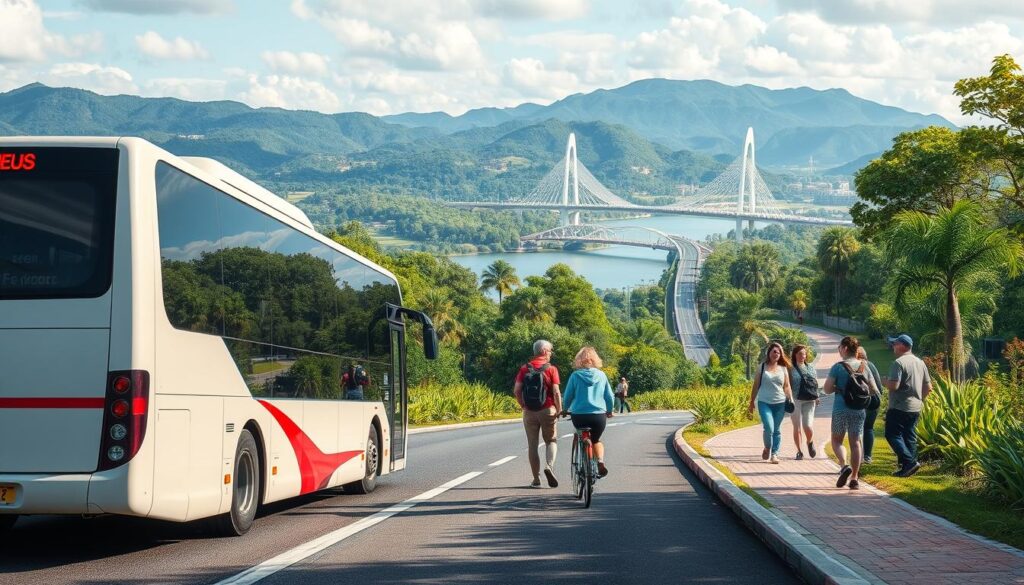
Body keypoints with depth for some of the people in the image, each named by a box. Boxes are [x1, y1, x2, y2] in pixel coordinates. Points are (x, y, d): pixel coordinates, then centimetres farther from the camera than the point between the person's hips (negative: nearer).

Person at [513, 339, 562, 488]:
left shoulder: (525, 369, 3)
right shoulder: (551, 369, -5)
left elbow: (516, 390, -5)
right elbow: (556, 392, -11)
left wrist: (523, 406, 7)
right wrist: (559, 410, -2)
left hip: (529, 412, 2)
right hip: (547, 410, -2)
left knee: (532, 445, 8)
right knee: (551, 441, 14)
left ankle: (536, 479, 9)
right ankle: (549, 466, -11)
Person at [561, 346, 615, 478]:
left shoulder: (575, 376, -2)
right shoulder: (601, 375, 3)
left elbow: (568, 396, 1)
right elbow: (610, 397, 7)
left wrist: (566, 410, 19)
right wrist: (609, 411, 24)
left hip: (579, 416, -1)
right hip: (599, 416, 1)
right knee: (596, 440, 22)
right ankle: (600, 461, -3)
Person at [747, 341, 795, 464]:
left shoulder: (783, 368, 10)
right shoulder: (762, 367, 4)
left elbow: (787, 386, 13)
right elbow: (756, 386, 8)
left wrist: (790, 399, -1)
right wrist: (751, 403, 8)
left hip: (780, 403, 2)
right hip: (764, 402, -2)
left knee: (777, 430, 3)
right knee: (769, 428, -15)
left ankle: (774, 454, 9)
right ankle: (767, 448, 10)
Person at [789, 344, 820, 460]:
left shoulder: (810, 368, 13)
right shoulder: (791, 369, 1)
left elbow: (816, 383, 17)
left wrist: (817, 396, 4)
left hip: (809, 401, 2)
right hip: (795, 401, -2)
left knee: (808, 426, -8)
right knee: (797, 427, 2)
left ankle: (810, 443, 23)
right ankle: (799, 451, 14)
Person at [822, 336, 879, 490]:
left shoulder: (838, 367, -9)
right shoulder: (864, 367, 3)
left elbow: (827, 389, -11)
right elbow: (874, 390, 9)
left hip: (840, 409, -3)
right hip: (859, 410, 3)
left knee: (837, 440, 12)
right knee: (856, 442, 7)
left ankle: (844, 466, -13)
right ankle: (854, 478, 6)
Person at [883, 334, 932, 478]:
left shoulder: (899, 363, -15)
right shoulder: (920, 363, 11)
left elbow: (894, 385, -23)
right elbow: (928, 387, 13)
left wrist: (885, 381, -3)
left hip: (900, 407, -8)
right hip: (916, 408, 8)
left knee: (893, 435, -2)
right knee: (910, 437, 12)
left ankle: (910, 462, -15)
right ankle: (908, 468, 11)